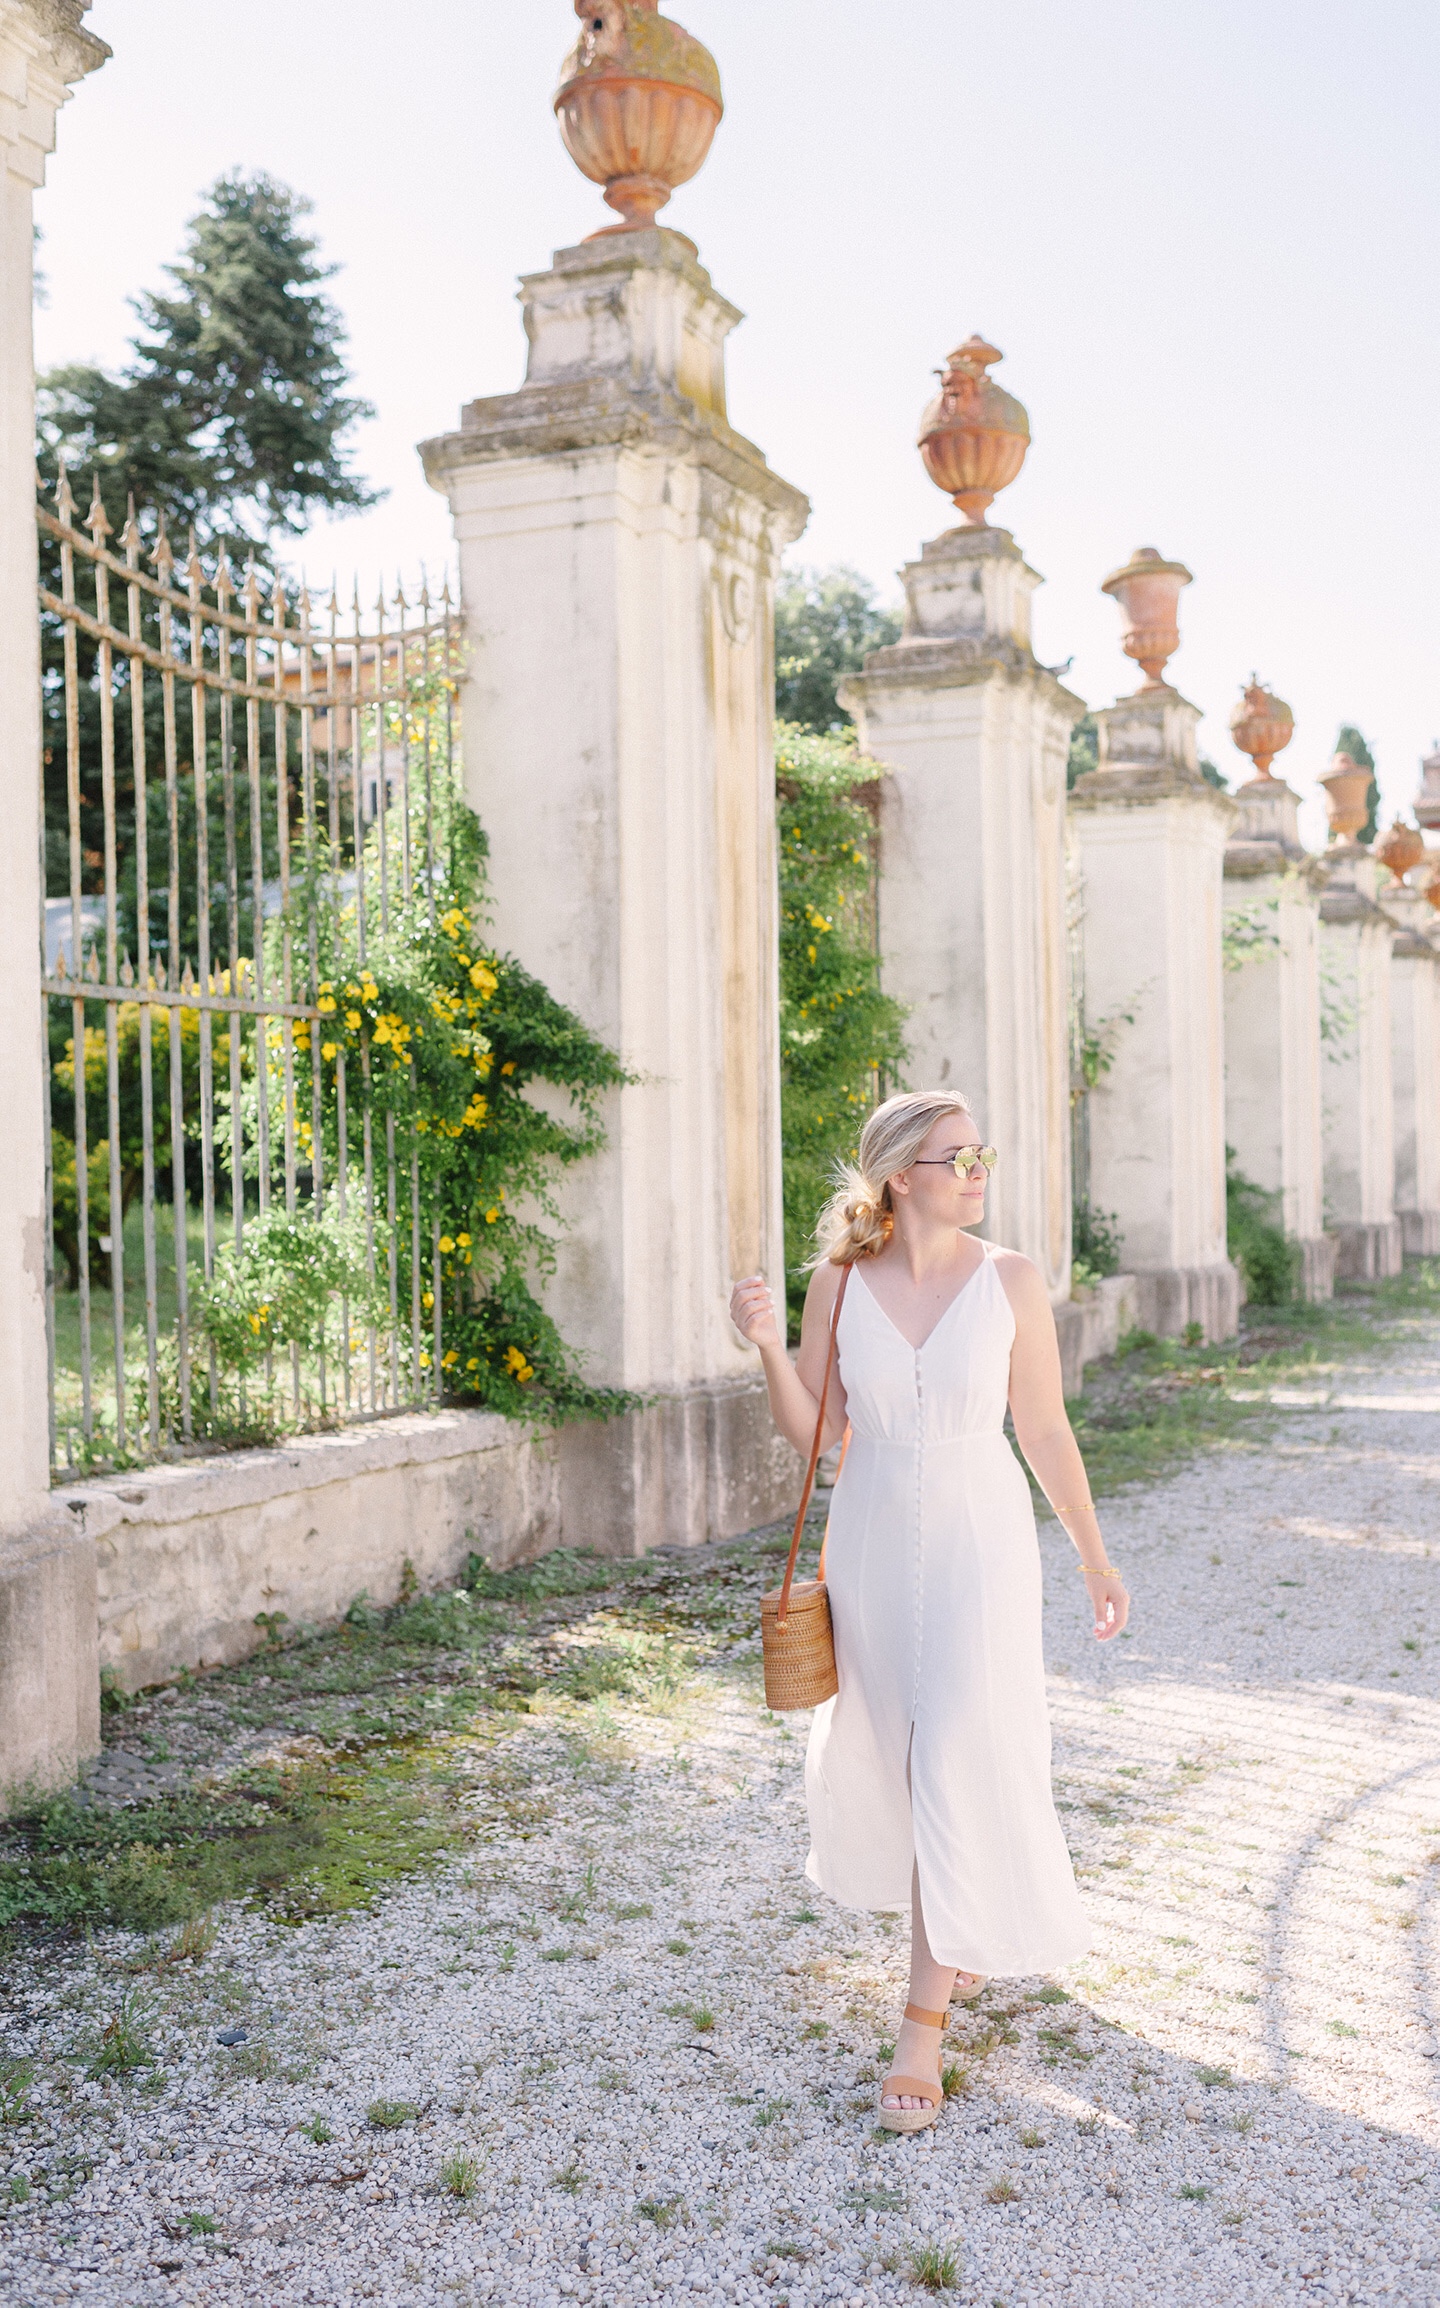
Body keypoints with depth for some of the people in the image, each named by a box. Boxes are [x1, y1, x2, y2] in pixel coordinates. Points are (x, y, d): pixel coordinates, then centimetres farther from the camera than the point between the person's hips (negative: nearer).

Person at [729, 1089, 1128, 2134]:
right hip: (873, 1540, 3)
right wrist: (768, 1345, -19)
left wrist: (1096, 1559, 5)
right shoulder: (839, 1281, -4)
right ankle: (966, 1929, 44)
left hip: (980, 1544, -3)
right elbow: (813, 1430, -2)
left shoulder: (1011, 1281, -7)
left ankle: (925, 2022, 0)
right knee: (883, 1758, 15)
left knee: (958, 1769, -9)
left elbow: (1046, 1432, 0)